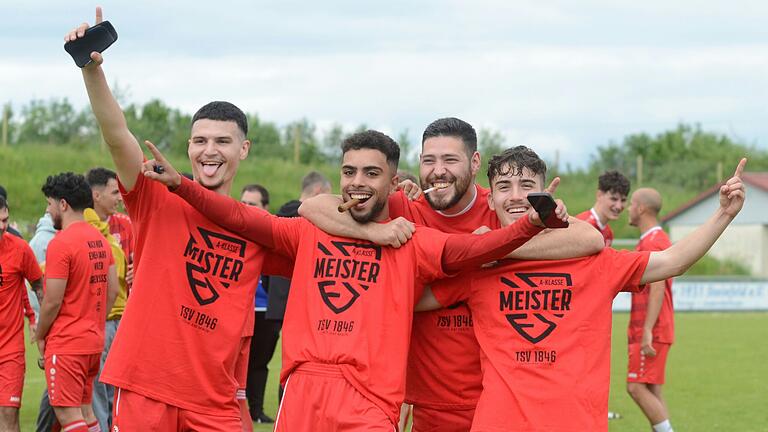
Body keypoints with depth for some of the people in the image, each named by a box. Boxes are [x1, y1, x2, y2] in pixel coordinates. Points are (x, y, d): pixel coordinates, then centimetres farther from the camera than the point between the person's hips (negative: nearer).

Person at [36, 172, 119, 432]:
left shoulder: (61, 243, -15)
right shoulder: (99, 239, 10)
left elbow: (52, 302, -16)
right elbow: (113, 290, 13)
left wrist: (40, 336, -2)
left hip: (66, 345, -9)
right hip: (94, 341, 9)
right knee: (85, 410, 15)